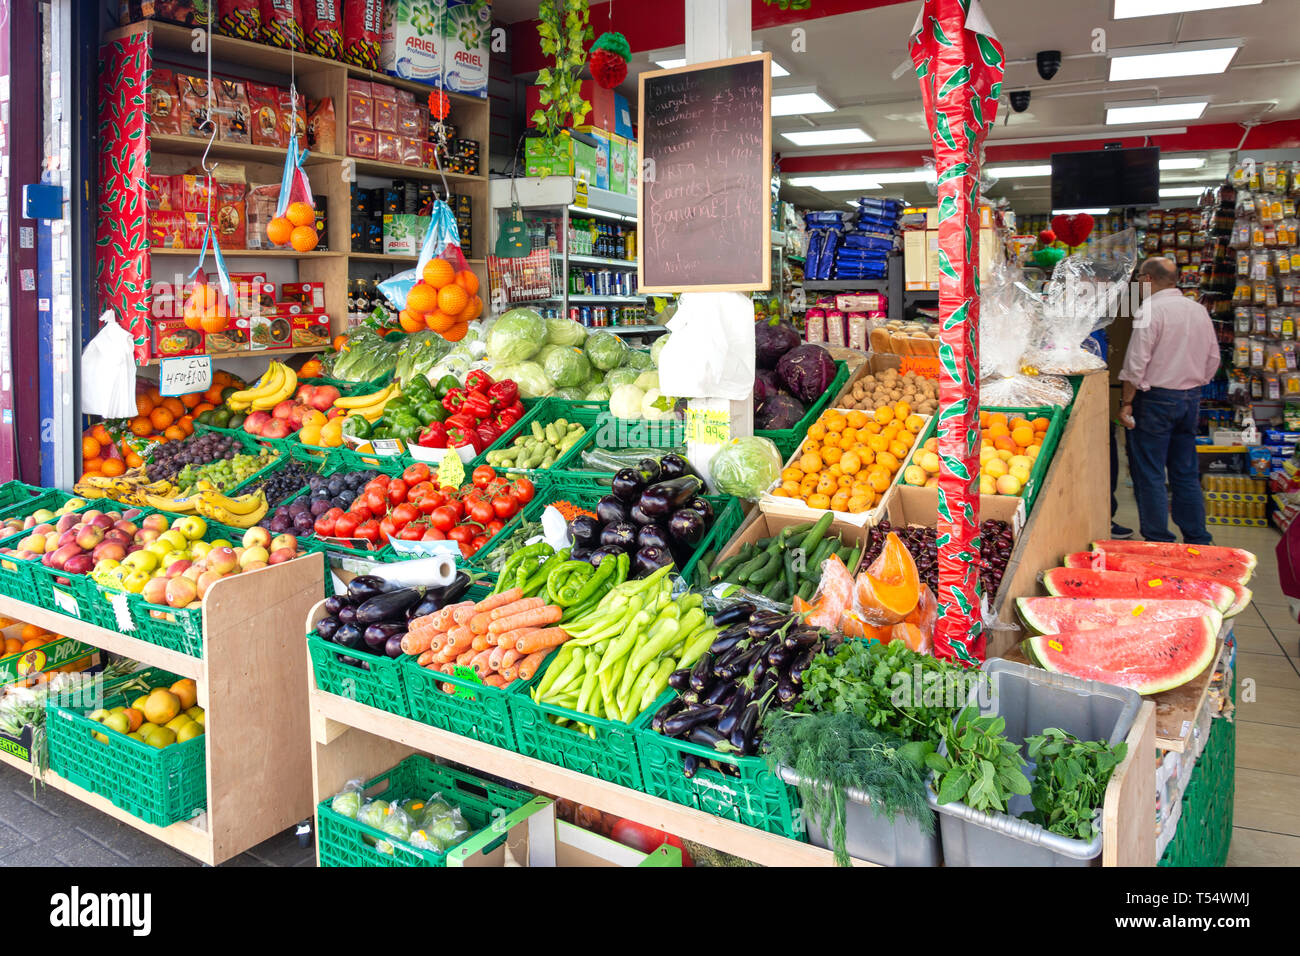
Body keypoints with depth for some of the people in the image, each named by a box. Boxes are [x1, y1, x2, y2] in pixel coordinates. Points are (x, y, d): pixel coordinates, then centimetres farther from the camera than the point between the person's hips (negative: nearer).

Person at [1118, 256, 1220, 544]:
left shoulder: (1151, 309, -12)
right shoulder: (1199, 310, 10)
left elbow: (1137, 361, -16)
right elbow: (1213, 359, 14)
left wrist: (1126, 402, -11)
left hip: (1156, 399, -7)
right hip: (1191, 398, 7)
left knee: (1149, 475, 0)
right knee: (1186, 474, 14)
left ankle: (1158, 543, 2)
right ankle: (1198, 540, 18)